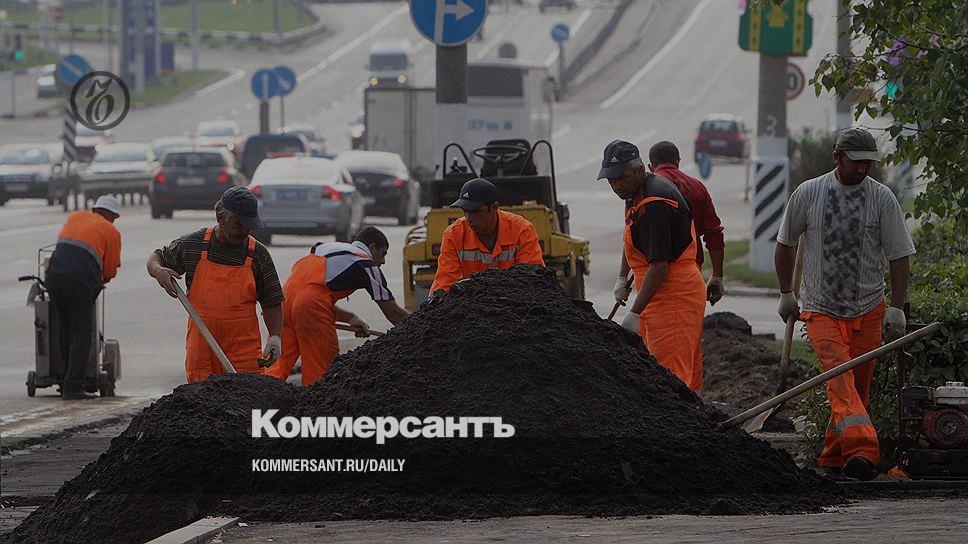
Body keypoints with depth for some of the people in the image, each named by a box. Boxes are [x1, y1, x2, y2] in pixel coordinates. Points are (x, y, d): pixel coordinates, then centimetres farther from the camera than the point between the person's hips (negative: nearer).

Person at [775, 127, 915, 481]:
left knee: (858, 387, 2)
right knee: (839, 376, -22)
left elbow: (899, 257, 3)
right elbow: (786, 244, 15)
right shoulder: (808, 194, 0)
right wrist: (786, 294, 17)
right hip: (821, 309, -2)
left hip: (867, 311, 2)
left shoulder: (882, 199, 0)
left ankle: (833, 457, 15)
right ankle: (862, 449, -39)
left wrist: (897, 308, -5)